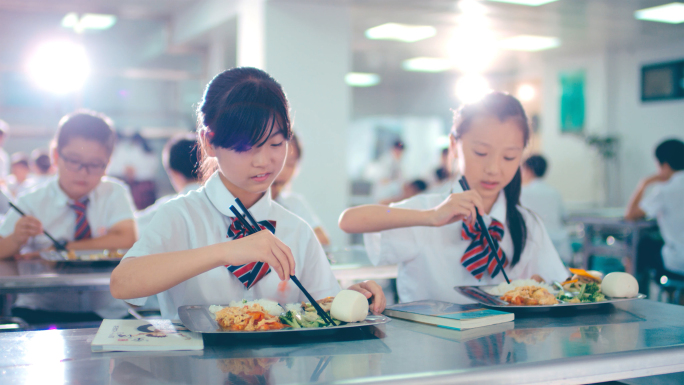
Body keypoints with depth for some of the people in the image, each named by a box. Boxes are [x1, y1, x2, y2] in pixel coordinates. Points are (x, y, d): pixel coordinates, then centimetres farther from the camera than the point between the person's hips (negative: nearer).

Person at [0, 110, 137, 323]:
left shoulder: (115, 193, 3)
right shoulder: (31, 202, 6)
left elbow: (125, 240, -13)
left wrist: (61, 248, -12)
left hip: (105, 311, 0)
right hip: (41, 310, 0)